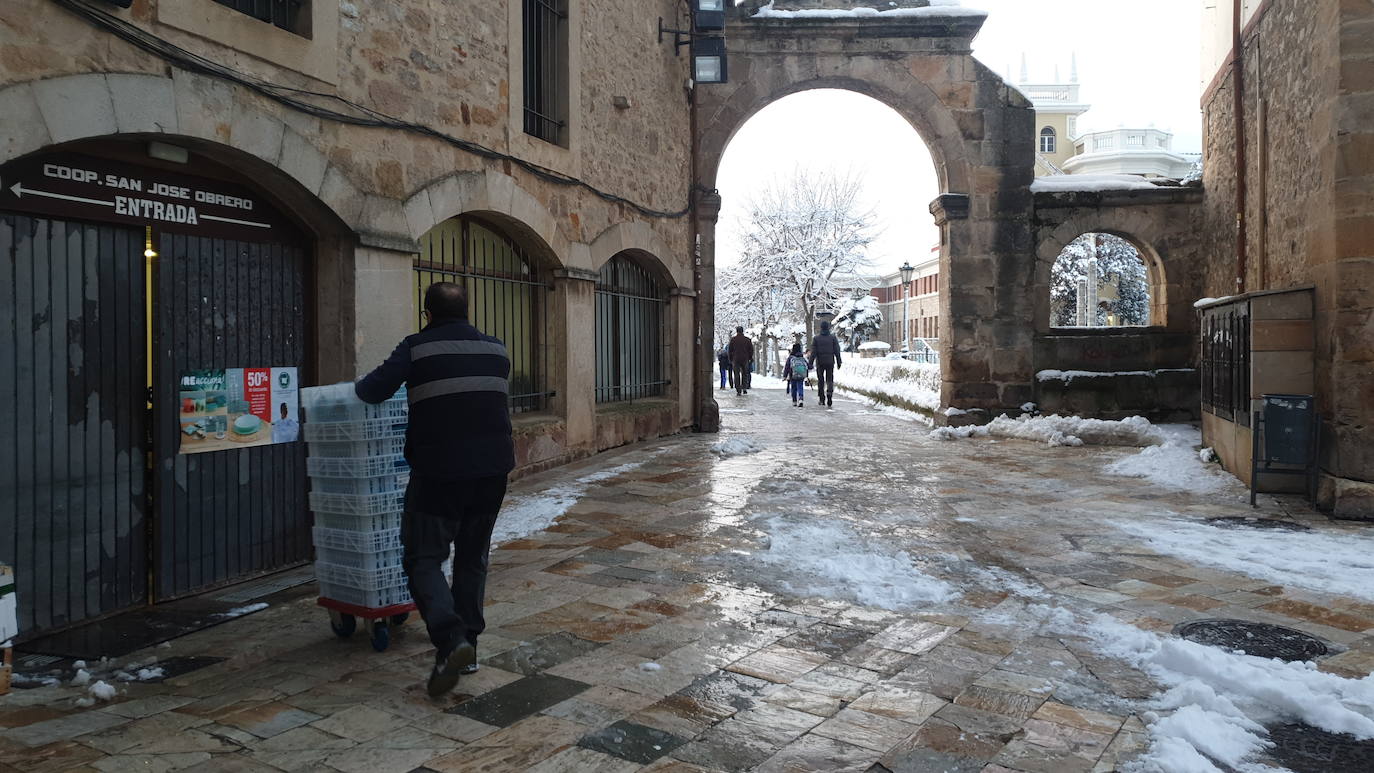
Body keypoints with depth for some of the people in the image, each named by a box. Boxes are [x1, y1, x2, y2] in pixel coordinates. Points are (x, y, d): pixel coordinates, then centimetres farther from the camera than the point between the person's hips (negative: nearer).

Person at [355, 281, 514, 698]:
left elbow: (372, 391, -5)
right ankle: (468, 643, 23)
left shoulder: (417, 348, -4)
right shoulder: (496, 349, 10)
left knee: (424, 559, 5)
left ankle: (450, 639, -13)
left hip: (439, 472, -5)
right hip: (492, 469, 5)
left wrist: (359, 385, 18)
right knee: (473, 558, 17)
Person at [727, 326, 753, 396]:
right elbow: (751, 350, 4)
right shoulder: (747, 339, 2)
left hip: (736, 359, -1)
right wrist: (750, 358, 15)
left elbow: (730, 351, 2)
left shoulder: (733, 340, 0)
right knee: (745, 374, 15)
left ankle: (738, 390, -6)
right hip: (745, 359, 1)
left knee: (737, 375, 1)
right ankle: (744, 388, 7)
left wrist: (730, 360, 10)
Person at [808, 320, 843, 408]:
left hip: (820, 362, 0)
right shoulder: (833, 338, 1)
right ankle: (829, 392, -23)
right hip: (830, 362, 0)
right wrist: (839, 362, 6)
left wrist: (810, 363, 0)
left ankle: (822, 399, 10)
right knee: (830, 380, 5)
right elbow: (837, 351, 0)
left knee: (820, 380, 9)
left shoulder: (816, 339, -1)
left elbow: (813, 352, -4)